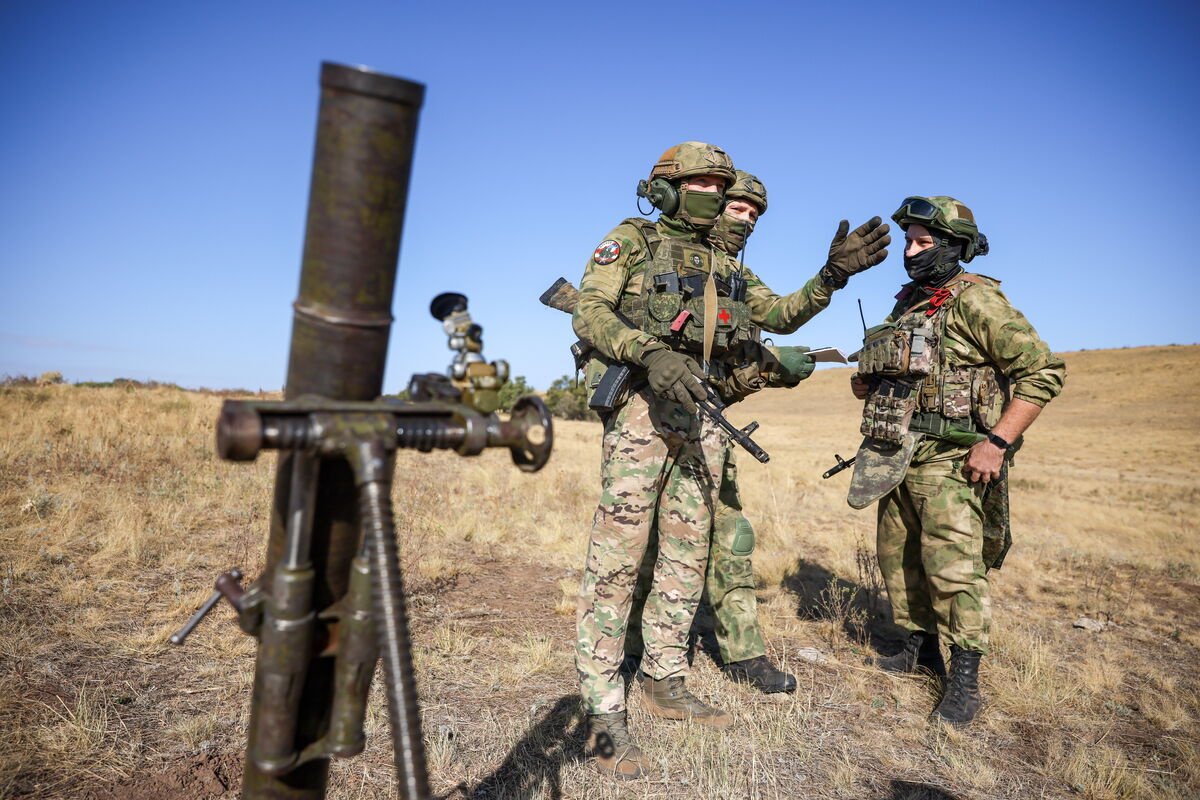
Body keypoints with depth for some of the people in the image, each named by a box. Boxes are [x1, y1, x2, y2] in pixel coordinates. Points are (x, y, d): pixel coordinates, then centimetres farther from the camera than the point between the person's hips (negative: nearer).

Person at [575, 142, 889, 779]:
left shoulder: (723, 266, 22)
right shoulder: (630, 240, 4)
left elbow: (782, 315, 21)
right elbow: (589, 311, -9)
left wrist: (833, 276, 6)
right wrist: (649, 352, -25)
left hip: (700, 416, 7)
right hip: (641, 407, -7)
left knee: (686, 555, 11)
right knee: (617, 558, -8)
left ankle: (664, 682, 25)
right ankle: (603, 711, 0)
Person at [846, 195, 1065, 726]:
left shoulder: (976, 299, -10)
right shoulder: (908, 303, 14)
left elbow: (1043, 371, -14)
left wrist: (997, 442, -19)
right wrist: (869, 384, 5)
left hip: (949, 458, -8)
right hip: (898, 456, 8)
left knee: (952, 563, -10)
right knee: (897, 556, 14)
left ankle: (965, 679, 4)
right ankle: (922, 650, 30)